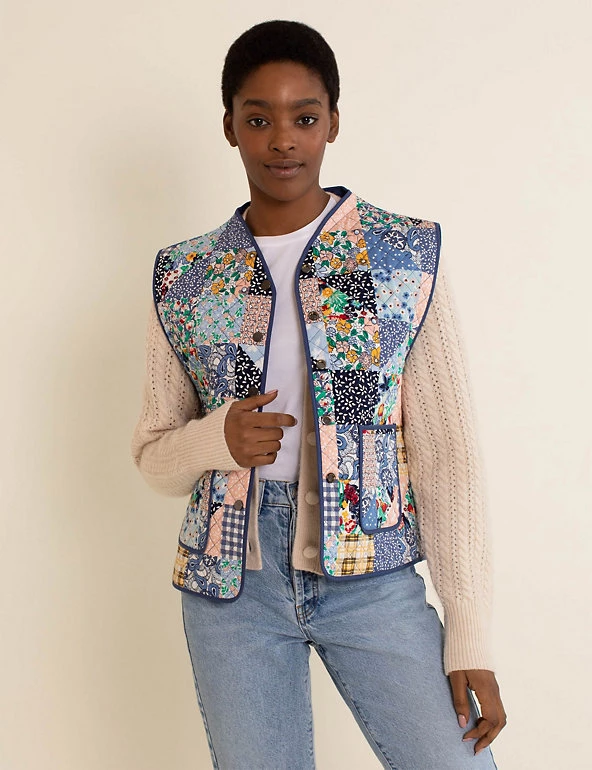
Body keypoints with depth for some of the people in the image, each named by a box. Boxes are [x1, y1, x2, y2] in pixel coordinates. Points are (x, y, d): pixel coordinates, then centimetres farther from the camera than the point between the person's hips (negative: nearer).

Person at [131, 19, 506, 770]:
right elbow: (152, 453, 10)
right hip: (231, 585, 2)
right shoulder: (183, 279, 3)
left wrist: (470, 634, -7)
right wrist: (216, 438, -13)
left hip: (372, 577, -1)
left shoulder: (408, 257, -2)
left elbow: (447, 450, -4)